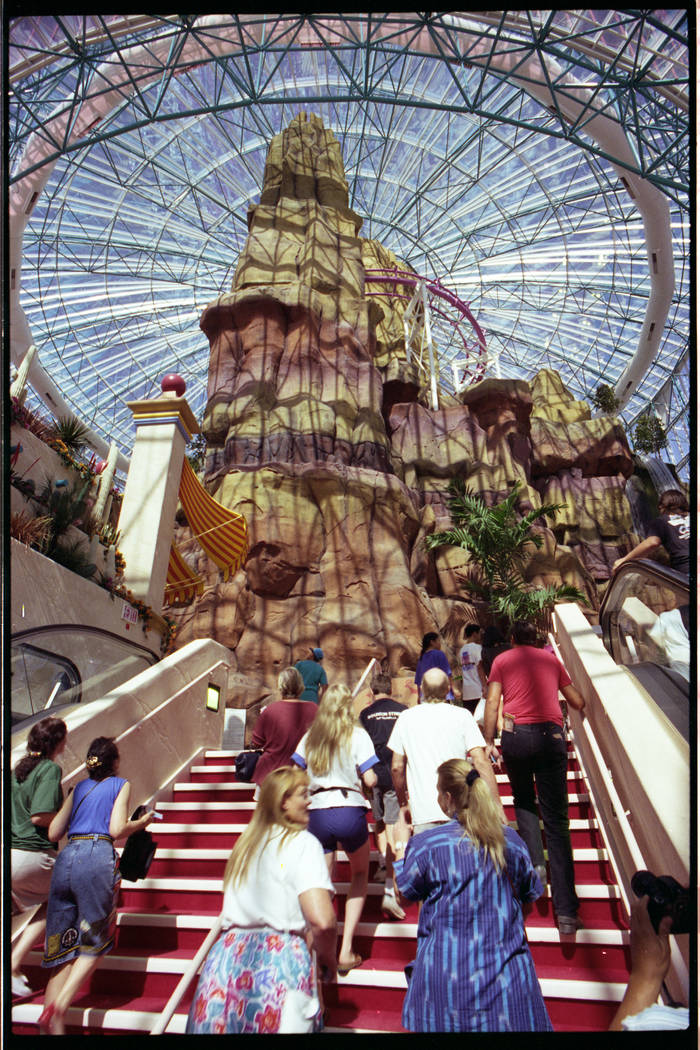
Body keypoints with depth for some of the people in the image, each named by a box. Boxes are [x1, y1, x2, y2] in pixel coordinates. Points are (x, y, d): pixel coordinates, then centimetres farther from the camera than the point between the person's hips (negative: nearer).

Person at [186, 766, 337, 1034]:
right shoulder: (302, 843, -8)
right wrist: (328, 961, 2)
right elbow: (322, 920, -16)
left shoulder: (246, 842, 14)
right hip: (280, 961, -6)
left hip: (228, 958, 6)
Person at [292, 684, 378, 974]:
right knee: (360, 875, 21)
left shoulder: (309, 738, 6)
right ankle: (346, 951, 16)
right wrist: (374, 779, 14)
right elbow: (370, 779, -8)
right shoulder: (357, 735, -4)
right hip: (349, 811, -2)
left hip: (317, 814, 2)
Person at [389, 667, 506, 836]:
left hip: (423, 814, 0)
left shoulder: (406, 718, 3)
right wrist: (497, 806, -2)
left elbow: (397, 768, 5)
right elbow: (481, 762, -7)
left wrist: (403, 803, 18)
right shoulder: (462, 716, -1)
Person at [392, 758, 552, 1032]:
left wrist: (401, 845, 15)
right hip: (507, 973, 3)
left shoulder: (427, 844, -16)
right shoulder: (511, 840, -6)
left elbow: (406, 889, 1)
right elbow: (532, 891, 10)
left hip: (448, 973, -2)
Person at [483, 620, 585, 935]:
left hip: (515, 735, -1)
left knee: (523, 801, 26)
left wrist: (489, 742, 4)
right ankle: (566, 911, 1)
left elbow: (492, 702, 1)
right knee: (556, 819, 3)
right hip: (551, 735, 1)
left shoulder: (502, 660, 11)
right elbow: (578, 702, 21)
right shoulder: (551, 659, 16)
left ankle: (535, 863, 11)